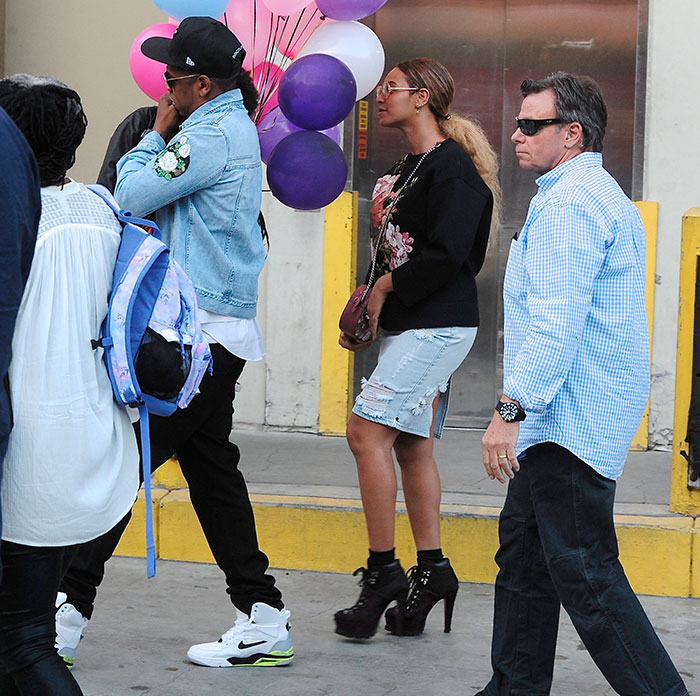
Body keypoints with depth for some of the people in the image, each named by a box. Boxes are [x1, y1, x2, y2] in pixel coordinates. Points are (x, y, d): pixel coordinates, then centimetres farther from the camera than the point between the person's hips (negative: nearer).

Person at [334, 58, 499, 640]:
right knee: (411, 443, 8)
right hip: (408, 326, 10)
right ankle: (431, 570, 12)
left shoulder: (452, 166, -11)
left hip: (436, 325, -10)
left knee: (368, 431, -14)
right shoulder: (405, 170, 19)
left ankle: (383, 572, -9)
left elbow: (448, 255, -20)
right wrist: (366, 310, 7)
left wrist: (386, 289, -9)